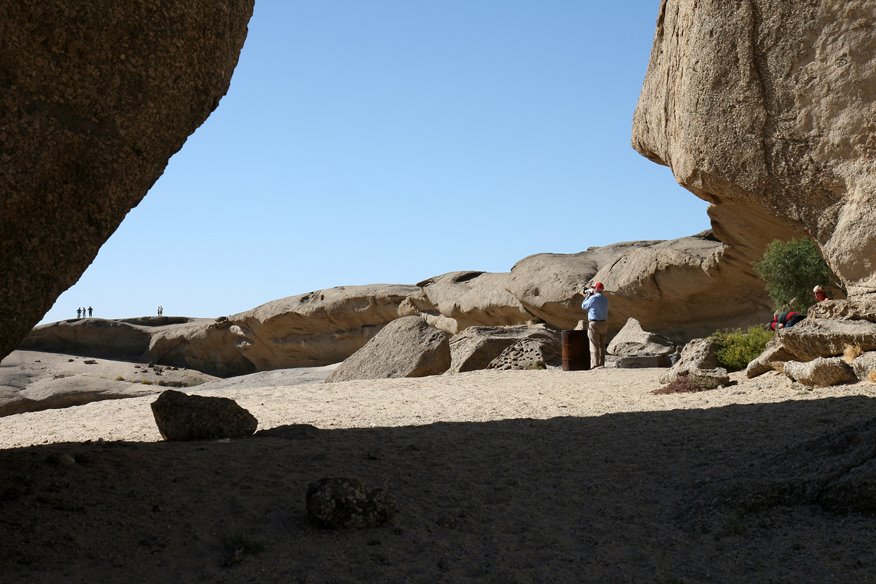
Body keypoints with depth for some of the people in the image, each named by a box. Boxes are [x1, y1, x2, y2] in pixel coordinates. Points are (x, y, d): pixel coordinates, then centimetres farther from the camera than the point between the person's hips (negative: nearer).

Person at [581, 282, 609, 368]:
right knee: (602, 346, 11)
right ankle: (601, 364, 13)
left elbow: (584, 306, -1)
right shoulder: (605, 299, 11)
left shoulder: (593, 298, -13)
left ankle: (595, 366, -8)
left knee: (594, 346, -5)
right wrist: (589, 297, 21)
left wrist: (587, 296, 10)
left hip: (594, 323, -7)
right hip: (604, 323, 7)